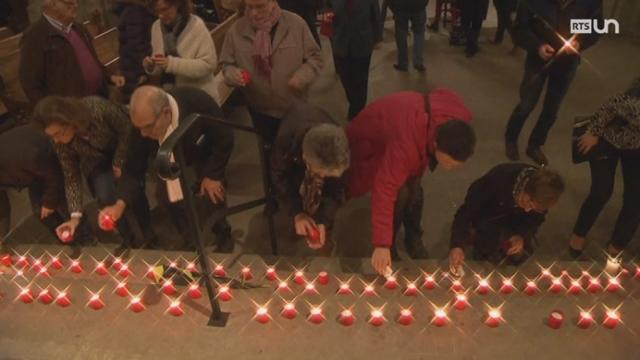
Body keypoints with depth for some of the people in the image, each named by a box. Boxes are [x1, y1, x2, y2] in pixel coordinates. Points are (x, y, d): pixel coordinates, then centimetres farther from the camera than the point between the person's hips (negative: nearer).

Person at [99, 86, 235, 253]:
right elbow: (134, 169, -22)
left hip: (205, 153, -3)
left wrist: (212, 175, -22)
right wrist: (120, 204, -36)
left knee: (210, 196, -13)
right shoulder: (142, 124, -32)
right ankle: (192, 240, 20)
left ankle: (223, 237, 19)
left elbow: (225, 138, -26)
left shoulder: (197, 102, -41)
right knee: (164, 194, -7)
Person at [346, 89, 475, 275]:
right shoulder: (406, 146, -47)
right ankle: (389, 245, 6)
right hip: (373, 139, -6)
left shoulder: (460, 115, -27)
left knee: (414, 189, 4)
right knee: (399, 192, -18)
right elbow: (385, 190, -45)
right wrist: (382, 244, -43)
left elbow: (443, 94, -4)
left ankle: (414, 239, 29)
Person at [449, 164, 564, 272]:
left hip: (516, 219, 3)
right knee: (491, 256, -14)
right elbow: (466, 211, -36)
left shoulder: (541, 196, -28)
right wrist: (457, 245, -46)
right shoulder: (497, 179, -41)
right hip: (487, 217, -3)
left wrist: (522, 236, -26)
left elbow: (536, 219, -6)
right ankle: (475, 235, 15)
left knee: (519, 257, -9)